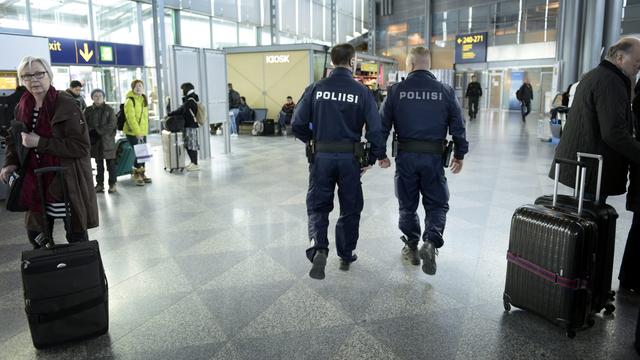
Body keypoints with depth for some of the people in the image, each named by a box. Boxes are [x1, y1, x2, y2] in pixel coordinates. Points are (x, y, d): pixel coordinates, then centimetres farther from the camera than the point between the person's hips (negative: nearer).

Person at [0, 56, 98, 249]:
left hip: (68, 182, -6)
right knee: (36, 236, 12)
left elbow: (81, 146, -18)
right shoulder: (22, 107, 7)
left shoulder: (66, 104, -12)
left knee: (76, 236, 3)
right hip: (36, 182, 6)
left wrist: (40, 143, -21)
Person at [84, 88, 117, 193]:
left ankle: (112, 184, 3)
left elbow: (112, 124, -7)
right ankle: (100, 184, 14)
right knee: (99, 163, 9)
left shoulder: (109, 109, 1)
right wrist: (91, 132, -12)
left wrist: (99, 131, -14)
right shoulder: (88, 110, 9)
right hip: (95, 140, 3)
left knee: (110, 163, -2)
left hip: (107, 140, -3)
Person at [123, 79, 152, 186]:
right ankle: (137, 176, 5)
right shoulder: (130, 100, -11)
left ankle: (142, 174, 21)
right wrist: (137, 132, -20)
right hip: (132, 132, -7)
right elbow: (131, 118, -17)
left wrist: (144, 130, 14)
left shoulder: (143, 99, 14)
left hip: (142, 132, 7)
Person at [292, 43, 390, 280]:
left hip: (321, 156, 1)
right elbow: (375, 129, -8)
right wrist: (379, 156, 7)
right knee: (350, 208, 15)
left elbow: (297, 125, -3)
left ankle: (319, 249, -9)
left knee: (318, 205, 12)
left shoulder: (315, 89, -2)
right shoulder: (362, 92, -4)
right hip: (350, 158, 0)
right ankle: (346, 256, 26)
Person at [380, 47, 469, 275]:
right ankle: (431, 242, -10)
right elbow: (457, 127, 3)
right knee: (437, 204, 12)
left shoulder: (396, 91, -3)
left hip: (405, 155, 0)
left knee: (407, 204, 15)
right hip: (434, 156, 0)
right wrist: (460, 155, 14)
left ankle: (411, 247, 25)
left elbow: (383, 125, -2)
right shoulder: (445, 92, -1)